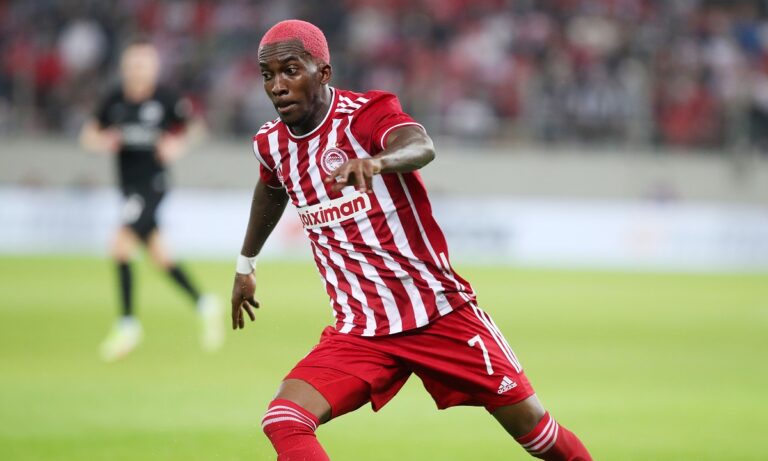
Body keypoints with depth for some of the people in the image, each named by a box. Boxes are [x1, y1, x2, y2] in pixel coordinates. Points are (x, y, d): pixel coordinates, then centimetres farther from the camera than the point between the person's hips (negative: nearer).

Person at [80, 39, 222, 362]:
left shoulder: (167, 100, -8)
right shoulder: (115, 101, 2)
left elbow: (192, 129, 5)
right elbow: (89, 134, 10)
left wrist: (178, 145, -14)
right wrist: (100, 141, -11)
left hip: (153, 183, -5)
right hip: (128, 186, 5)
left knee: (121, 247, -17)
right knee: (160, 257, 11)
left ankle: (127, 324, -11)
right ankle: (204, 305, 27)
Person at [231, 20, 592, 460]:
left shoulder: (366, 112, -14)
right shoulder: (272, 143, 3)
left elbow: (421, 147, -38)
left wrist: (376, 162, -60)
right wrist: (246, 264, 39)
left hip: (442, 312, -4)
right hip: (360, 332, 4)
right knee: (283, 423, -19)